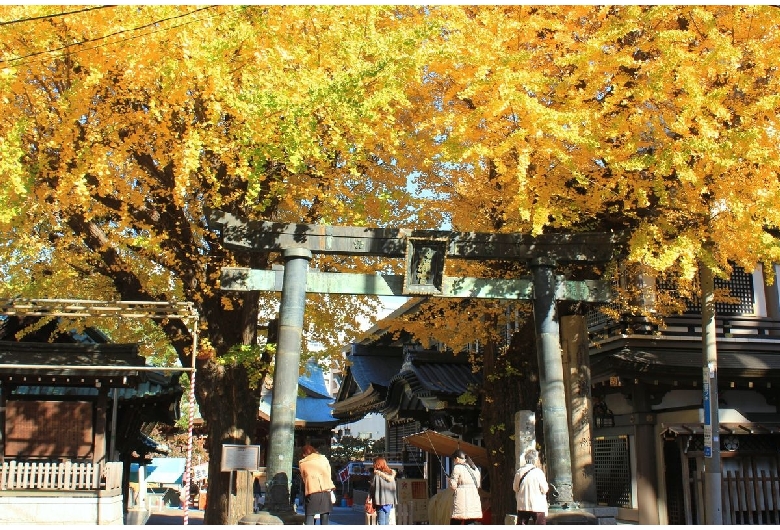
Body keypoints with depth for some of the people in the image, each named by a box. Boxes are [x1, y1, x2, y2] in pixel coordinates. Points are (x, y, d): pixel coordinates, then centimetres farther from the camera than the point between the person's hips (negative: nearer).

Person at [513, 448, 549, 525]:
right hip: (538, 506, -4)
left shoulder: (519, 472, 0)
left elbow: (515, 488, 8)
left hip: (522, 505, 4)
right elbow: (544, 489, -9)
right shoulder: (538, 472, -12)